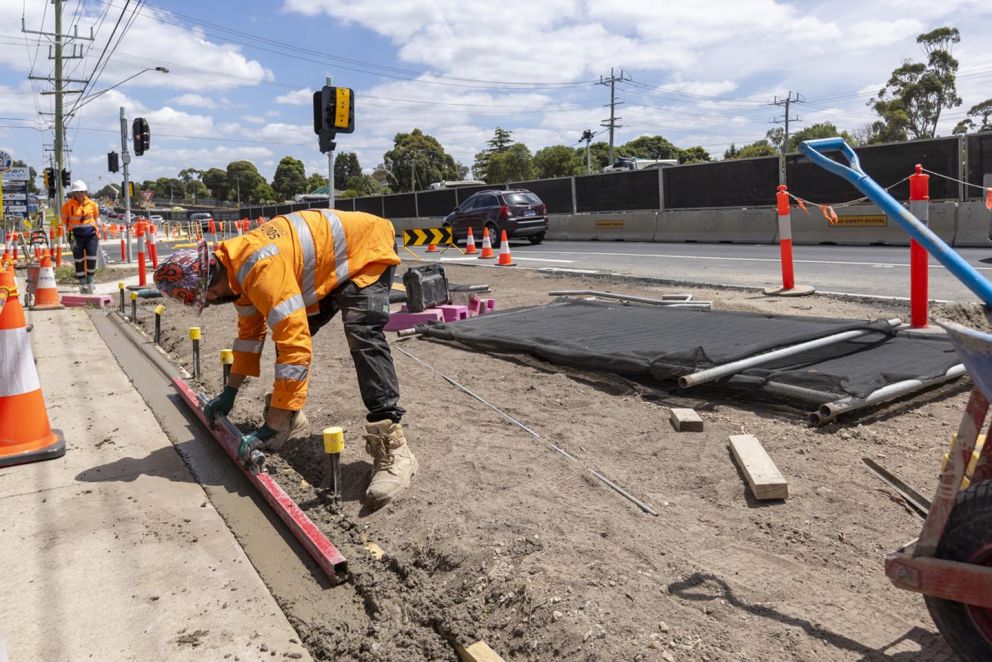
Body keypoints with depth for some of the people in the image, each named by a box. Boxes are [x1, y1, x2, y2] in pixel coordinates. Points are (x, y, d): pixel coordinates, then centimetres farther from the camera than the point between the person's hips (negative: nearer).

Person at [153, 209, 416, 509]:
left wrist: (273, 428, -33)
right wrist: (229, 392, 15)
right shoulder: (236, 267, -3)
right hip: (330, 264, 10)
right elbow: (250, 331, 11)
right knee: (291, 329, 5)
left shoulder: (261, 269, -34)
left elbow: (295, 347, -38)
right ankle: (293, 419, 19)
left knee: (363, 334, -28)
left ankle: (392, 448, -31)